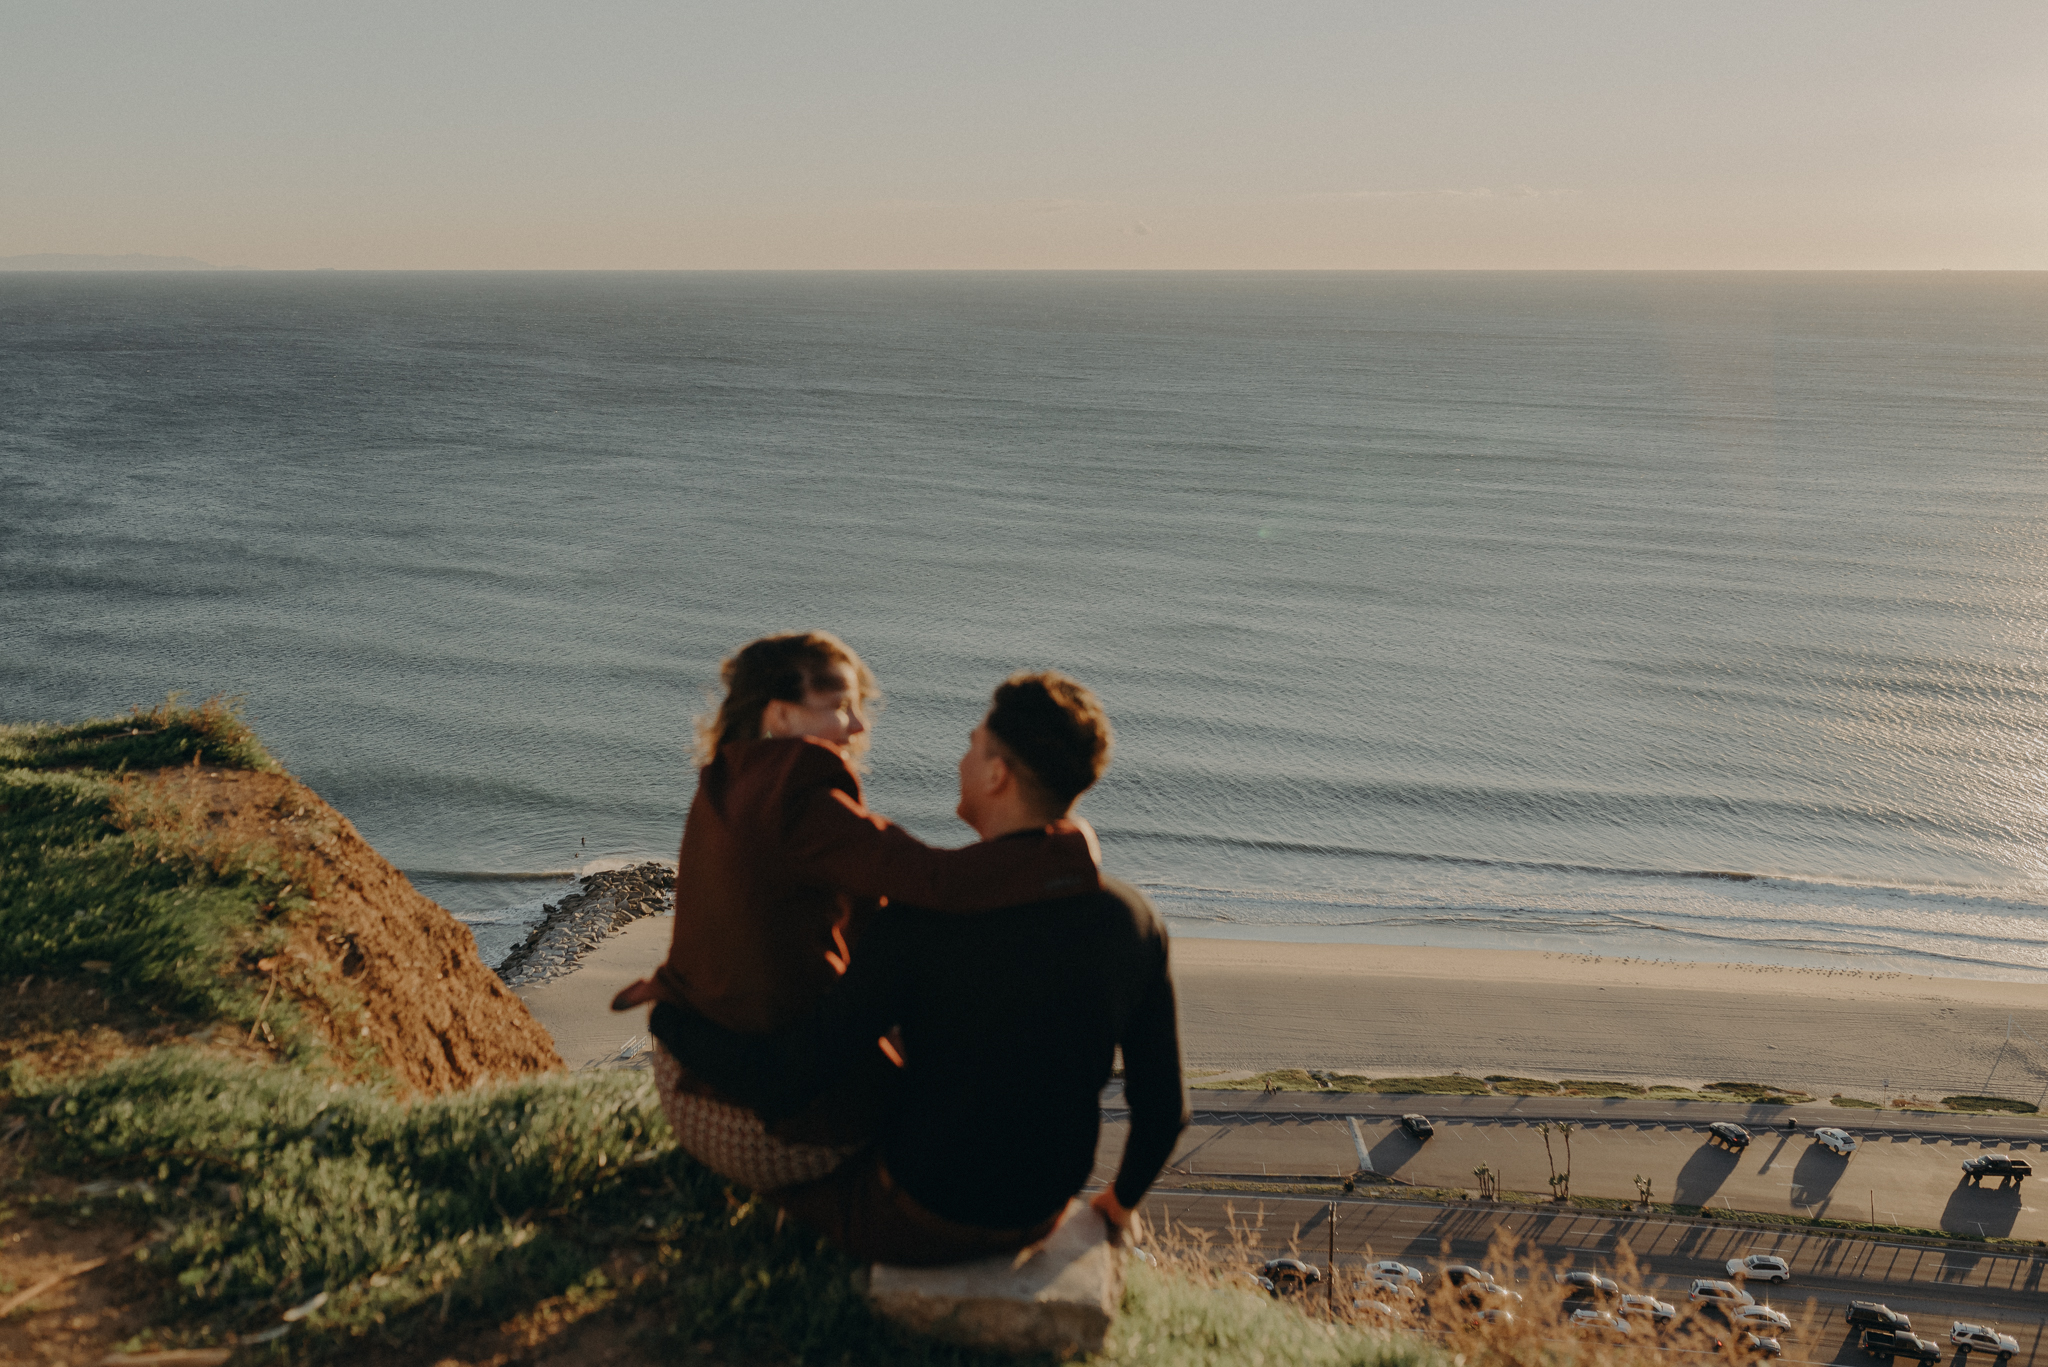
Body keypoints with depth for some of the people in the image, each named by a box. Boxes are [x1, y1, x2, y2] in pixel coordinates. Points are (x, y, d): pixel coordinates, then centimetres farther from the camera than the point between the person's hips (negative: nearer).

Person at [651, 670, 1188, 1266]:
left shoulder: (923, 919, -27)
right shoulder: (1134, 920, -14)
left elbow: (778, 1084, -25)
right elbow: (1163, 1105, -5)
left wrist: (673, 1010, -5)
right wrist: (1121, 1200, 17)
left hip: (920, 1218, -5)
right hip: (1038, 1216, 5)